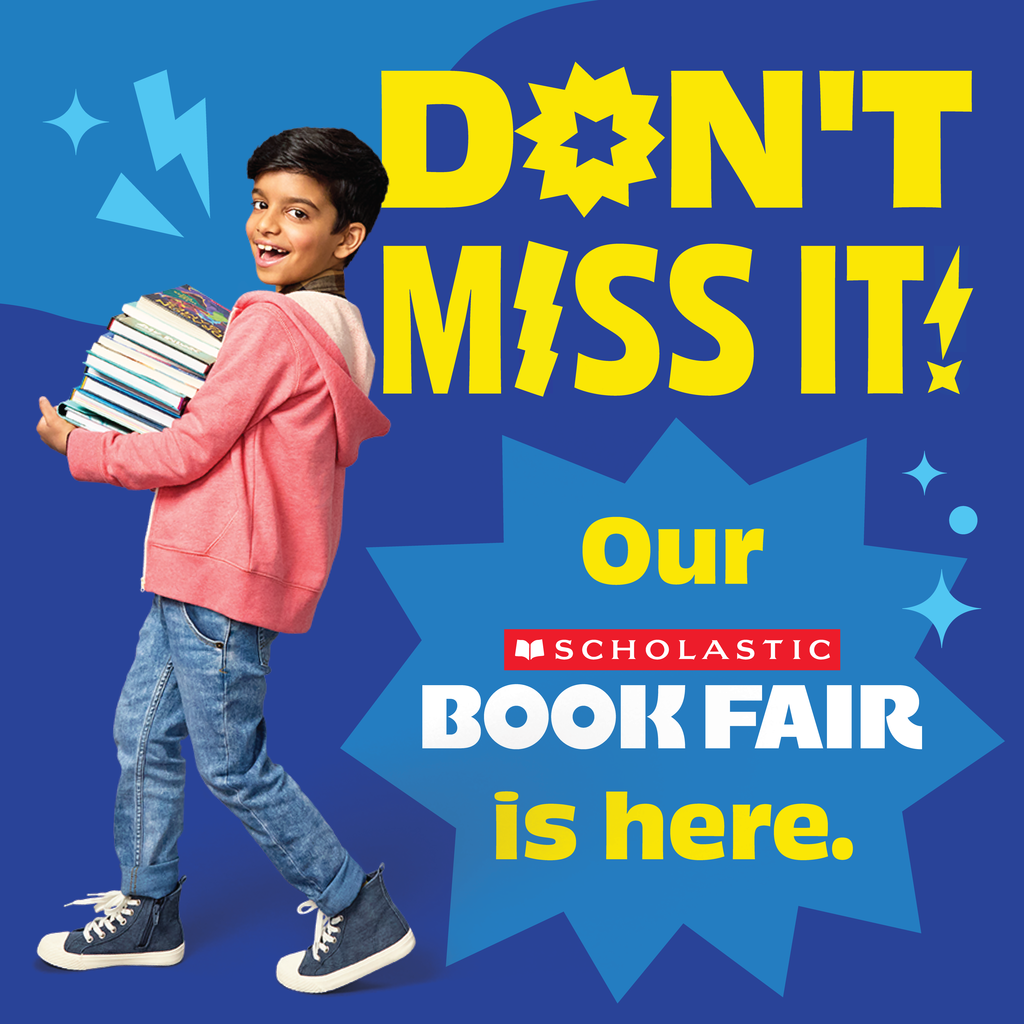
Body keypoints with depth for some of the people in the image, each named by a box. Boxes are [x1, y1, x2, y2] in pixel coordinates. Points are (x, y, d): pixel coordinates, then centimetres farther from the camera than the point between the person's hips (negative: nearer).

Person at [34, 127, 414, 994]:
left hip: (223, 576, -10)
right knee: (145, 731, 17)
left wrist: (77, 446, -3)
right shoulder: (337, 329, 11)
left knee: (234, 764, 0)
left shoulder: (272, 323, -19)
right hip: (207, 568, 10)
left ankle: (359, 913, 13)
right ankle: (147, 909, 30)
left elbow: (189, 451, -18)